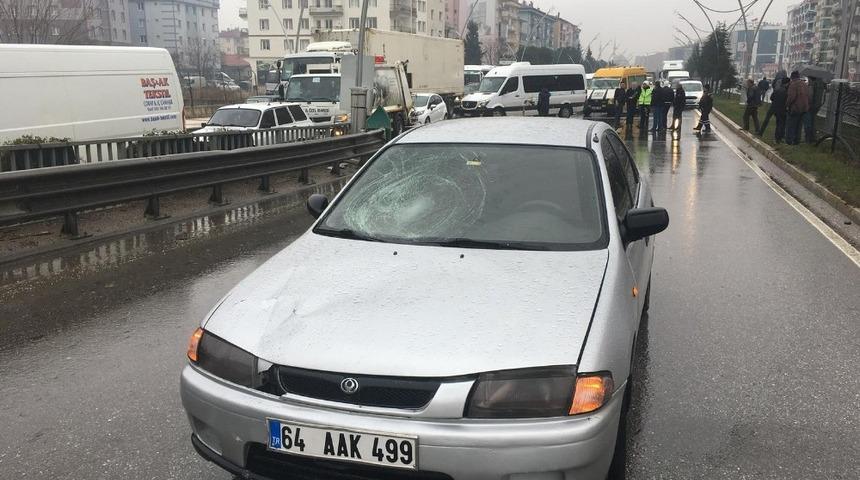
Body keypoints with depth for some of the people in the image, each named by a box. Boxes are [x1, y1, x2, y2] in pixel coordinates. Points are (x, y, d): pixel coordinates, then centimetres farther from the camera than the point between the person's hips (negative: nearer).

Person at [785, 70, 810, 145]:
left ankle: (789, 140, 1)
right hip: (804, 108, 7)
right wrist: (807, 105, 19)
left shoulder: (793, 84, -13)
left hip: (795, 108, -7)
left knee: (790, 125, 1)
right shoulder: (804, 84, 11)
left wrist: (787, 105, -10)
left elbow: (791, 96, -22)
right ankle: (797, 141, 18)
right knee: (798, 125, 15)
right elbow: (808, 96, 13)